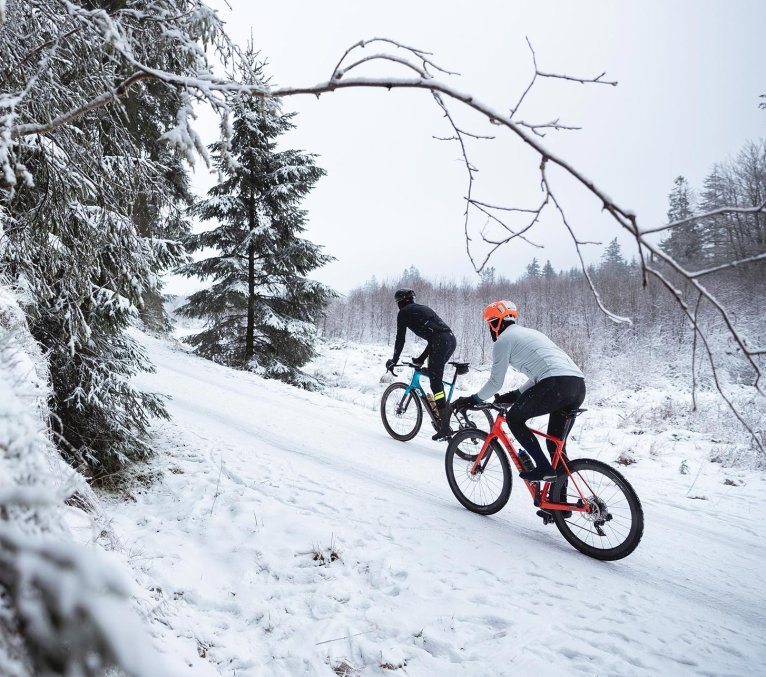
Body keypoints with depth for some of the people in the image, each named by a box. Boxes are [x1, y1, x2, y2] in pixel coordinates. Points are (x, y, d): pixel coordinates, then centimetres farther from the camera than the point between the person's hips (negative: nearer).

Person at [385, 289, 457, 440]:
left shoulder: (404, 312, 11)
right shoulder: (422, 308, 33)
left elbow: (400, 338, 8)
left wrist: (394, 360, 19)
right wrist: (422, 358, 38)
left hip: (441, 342, -8)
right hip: (451, 339, 8)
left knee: (435, 381, -7)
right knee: (435, 375, 24)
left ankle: (445, 427, -11)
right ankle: (443, 411, 21)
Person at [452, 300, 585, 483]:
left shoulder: (503, 339, 6)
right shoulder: (530, 333, 32)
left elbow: (495, 382, 6)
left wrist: (472, 399, 20)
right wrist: (514, 395, 35)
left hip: (556, 384, -9)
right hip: (579, 385, 9)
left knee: (514, 418, 8)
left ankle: (544, 468, 0)